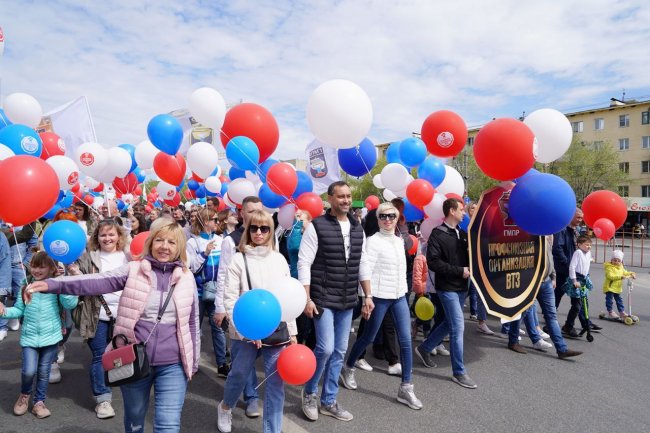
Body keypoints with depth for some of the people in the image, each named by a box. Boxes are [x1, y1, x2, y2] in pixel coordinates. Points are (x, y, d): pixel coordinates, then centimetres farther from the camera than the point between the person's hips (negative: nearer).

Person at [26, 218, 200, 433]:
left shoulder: (187, 278, 0)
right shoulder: (133, 270, -4)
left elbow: (192, 323, 6)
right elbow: (96, 282, -18)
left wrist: (193, 361, 8)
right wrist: (52, 284, -33)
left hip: (172, 365, 0)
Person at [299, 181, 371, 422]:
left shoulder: (358, 228, 8)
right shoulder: (317, 226, -9)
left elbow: (362, 264, 13)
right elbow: (304, 263, -11)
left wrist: (367, 296, 9)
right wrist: (307, 299, -15)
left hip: (348, 301, 6)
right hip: (323, 299, -5)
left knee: (339, 352, 11)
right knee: (326, 348, -10)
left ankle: (329, 402, 26)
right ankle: (309, 393, 18)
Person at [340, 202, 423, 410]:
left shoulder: (399, 241, 11)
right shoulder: (373, 241, -10)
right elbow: (365, 270, -15)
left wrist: (403, 289, 17)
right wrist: (367, 298, -18)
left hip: (399, 296, 6)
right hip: (380, 297, -6)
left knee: (406, 340, 1)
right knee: (368, 337, 9)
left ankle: (405, 387, 11)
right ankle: (348, 368, 34)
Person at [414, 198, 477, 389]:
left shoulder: (462, 234, 11)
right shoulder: (437, 234, -11)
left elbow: (470, 255, 18)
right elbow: (433, 262, -18)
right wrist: (459, 271, -17)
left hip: (461, 286, 7)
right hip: (447, 287, -7)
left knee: (450, 324, 16)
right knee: (458, 327, -5)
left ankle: (424, 349, 34)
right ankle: (459, 372, 8)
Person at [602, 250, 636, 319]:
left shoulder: (621, 267, 11)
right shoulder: (609, 267, -18)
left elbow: (625, 272, 23)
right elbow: (610, 276, -29)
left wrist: (631, 274, 4)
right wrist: (620, 277, -37)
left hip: (617, 288, 8)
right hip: (609, 287, -8)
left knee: (619, 300, 16)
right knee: (609, 299, 0)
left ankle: (622, 312, 26)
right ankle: (610, 312, 12)